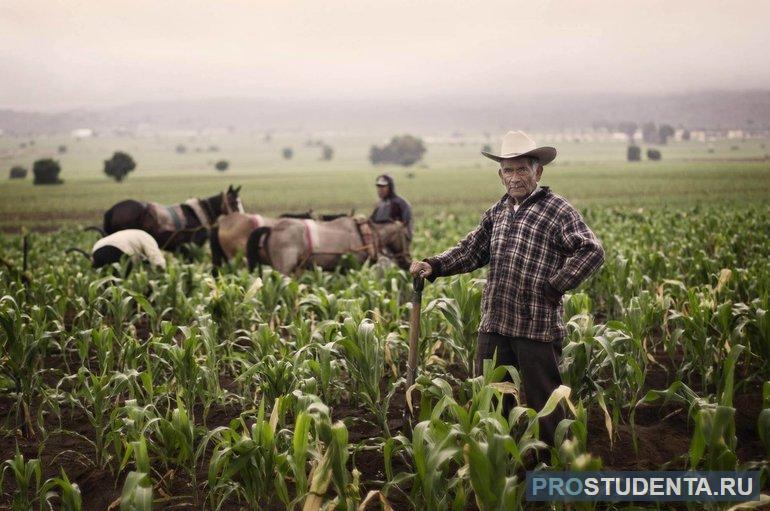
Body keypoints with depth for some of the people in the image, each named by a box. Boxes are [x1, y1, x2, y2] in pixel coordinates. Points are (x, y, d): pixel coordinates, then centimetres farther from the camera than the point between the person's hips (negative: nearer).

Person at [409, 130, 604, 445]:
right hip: (494, 325, 7)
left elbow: (592, 251, -14)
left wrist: (555, 286, -14)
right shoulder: (497, 212, 16)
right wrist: (434, 266, 5)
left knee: (542, 400, 4)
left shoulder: (556, 209, -6)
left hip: (538, 326, -7)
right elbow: (471, 251, 19)